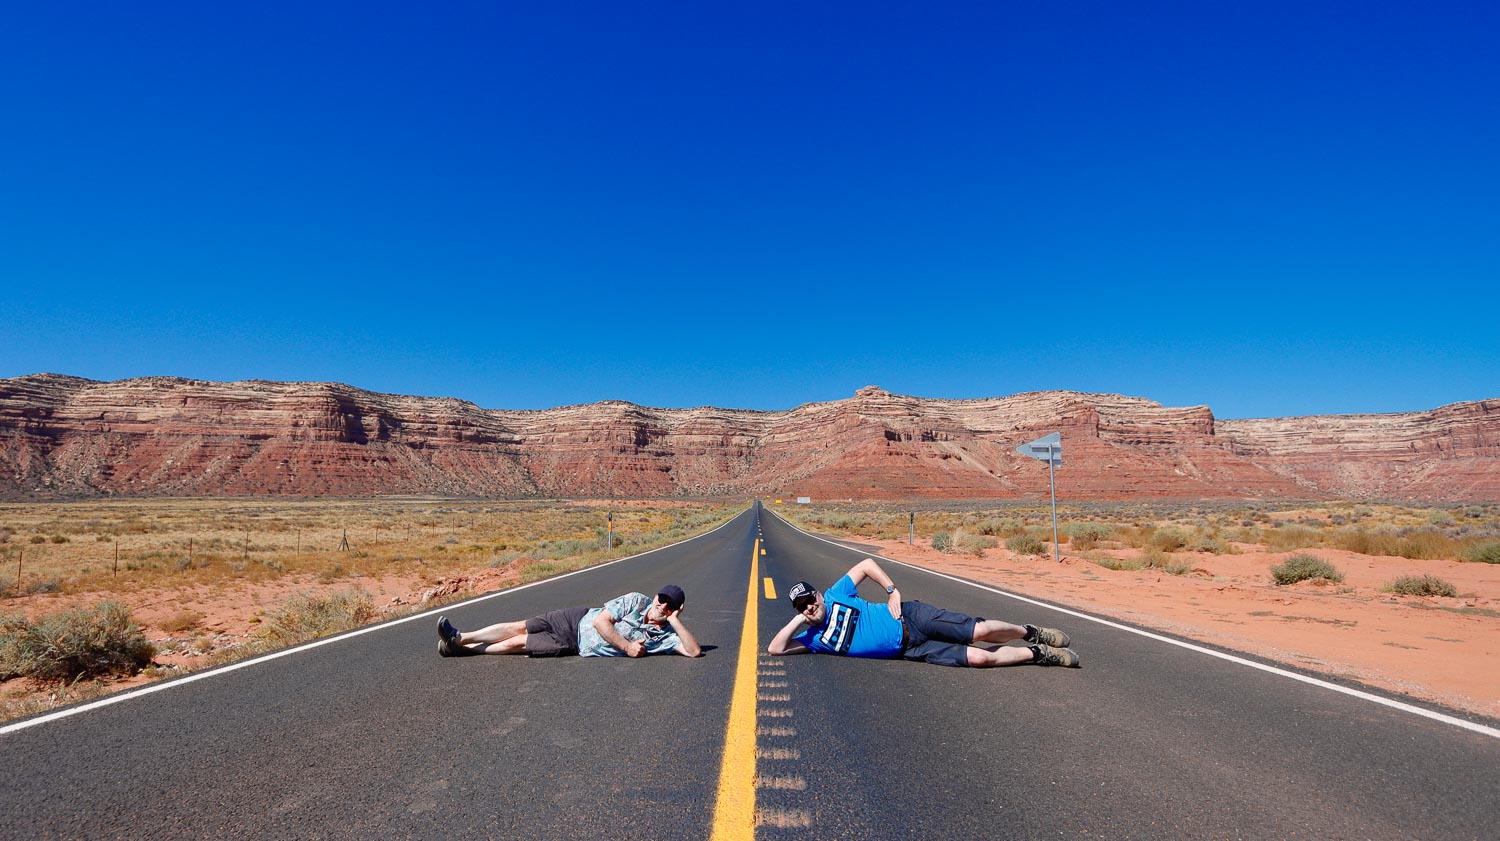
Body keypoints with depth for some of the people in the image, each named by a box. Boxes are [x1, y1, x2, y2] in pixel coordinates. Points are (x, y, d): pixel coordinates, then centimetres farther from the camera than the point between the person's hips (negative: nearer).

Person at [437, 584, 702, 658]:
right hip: (578, 620, 0)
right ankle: (459, 639, 14)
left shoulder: (665, 637, -11)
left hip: (577, 647, 0)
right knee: (518, 628, -3)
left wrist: (675, 621, -31)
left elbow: (694, 651, -22)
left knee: (518, 643, -1)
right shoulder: (636, 601, -13)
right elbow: (600, 621, -15)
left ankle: (461, 649, 14)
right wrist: (627, 646, -21)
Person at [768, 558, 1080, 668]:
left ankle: (1030, 633, 15)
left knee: (981, 631, -15)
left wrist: (892, 590, -6)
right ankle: (1036, 654, 7)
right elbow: (776, 648, -4)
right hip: (911, 649, 1)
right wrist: (797, 620, -14)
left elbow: (867, 563, 4)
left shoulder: (836, 595, -2)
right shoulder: (814, 638, 3)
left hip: (910, 618, -1)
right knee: (978, 657, -15)